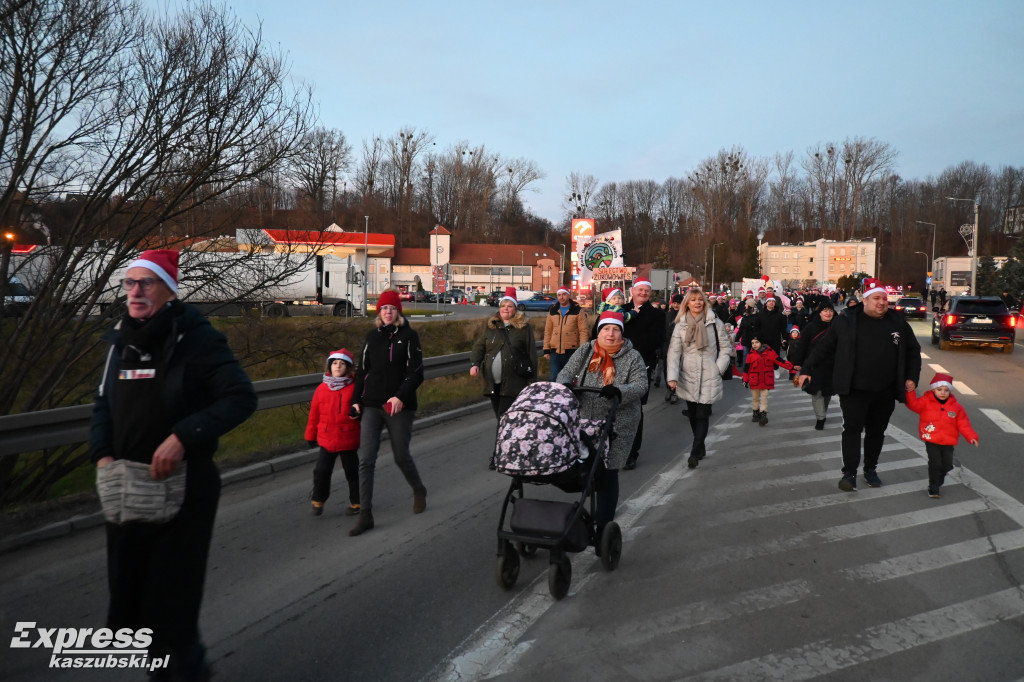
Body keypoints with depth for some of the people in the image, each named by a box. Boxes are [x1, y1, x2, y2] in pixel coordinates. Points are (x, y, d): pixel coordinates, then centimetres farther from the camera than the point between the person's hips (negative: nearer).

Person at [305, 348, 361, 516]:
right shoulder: (321, 389, 2)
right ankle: (318, 500, 21)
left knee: (352, 471, 10)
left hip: (349, 440, -2)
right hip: (327, 439, 2)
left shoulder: (354, 388, -4)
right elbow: (314, 413, 7)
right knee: (321, 471, 0)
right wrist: (311, 436, 10)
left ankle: (356, 502, 24)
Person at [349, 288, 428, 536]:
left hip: (399, 406, -3)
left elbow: (416, 372, -9)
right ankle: (365, 514, 3)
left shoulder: (408, 335, -3)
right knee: (366, 460, -3)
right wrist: (357, 400, 8)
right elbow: (362, 370, 15)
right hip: (371, 406, 3)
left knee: (401, 456, 9)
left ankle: (419, 491, 39)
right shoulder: (372, 336, 10)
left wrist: (401, 396, -22)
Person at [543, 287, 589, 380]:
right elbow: (548, 331, 13)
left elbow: (584, 331, -5)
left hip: (572, 352, -3)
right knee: (554, 379, 1)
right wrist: (546, 350, 7)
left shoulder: (578, 311, 0)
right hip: (555, 353, 3)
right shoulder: (552, 311, 12)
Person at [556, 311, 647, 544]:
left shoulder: (632, 357, 0)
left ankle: (603, 528, 4)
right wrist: (564, 385, -16)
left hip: (616, 426, -3)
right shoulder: (585, 351, 7)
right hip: (584, 423, 3)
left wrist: (619, 391, -26)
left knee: (607, 474, -4)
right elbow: (566, 373, 7)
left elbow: (640, 385, -7)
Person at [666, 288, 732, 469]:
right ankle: (701, 447, 26)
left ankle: (695, 453, -7)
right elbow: (674, 352, -2)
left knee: (702, 415, -8)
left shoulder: (715, 323, 0)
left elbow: (725, 348, 5)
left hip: (709, 378, -2)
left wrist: (718, 369, -5)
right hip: (688, 377, 2)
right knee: (692, 414, 10)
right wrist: (672, 377, -12)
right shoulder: (681, 325, 3)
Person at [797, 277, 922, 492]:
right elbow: (823, 347, 1)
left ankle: (870, 469, 30)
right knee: (852, 429, -3)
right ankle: (849, 473, 4)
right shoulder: (847, 321, -5)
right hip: (854, 390, -3)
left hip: (885, 392, 4)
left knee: (877, 432, 14)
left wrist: (912, 378, 6)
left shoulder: (898, 322, 4)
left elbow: (913, 351, 15)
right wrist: (806, 369, 0)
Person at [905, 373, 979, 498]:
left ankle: (939, 480, 37)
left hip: (948, 442, 3)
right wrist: (910, 392, -32)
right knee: (935, 463, -10)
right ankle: (933, 488, 6)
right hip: (931, 440, -3)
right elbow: (914, 404, -19)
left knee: (947, 465, 7)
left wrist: (971, 437, -8)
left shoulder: (956, 406, 1)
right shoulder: (926, 401, -4)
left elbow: (963, 424, 2)